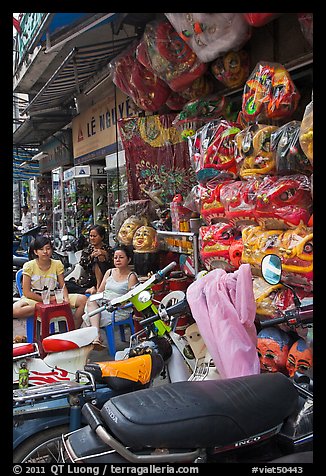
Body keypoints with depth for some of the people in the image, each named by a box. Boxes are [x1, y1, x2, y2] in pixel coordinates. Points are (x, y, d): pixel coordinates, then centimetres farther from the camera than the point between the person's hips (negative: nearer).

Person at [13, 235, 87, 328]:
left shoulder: (57, 264, 0)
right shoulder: (29, 266, -7)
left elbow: (63, 286, 0)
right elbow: (26, 292, -9)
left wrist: (66, 299, -23)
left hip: (54, 297, 3)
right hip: (35, 299, -2)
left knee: (83, 299, -18)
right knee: (14, 311, -35)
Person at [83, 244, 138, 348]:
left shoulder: (131, 276, 0)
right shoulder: (109, 272, 17)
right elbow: (100, 291, 16)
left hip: (121, 310, -6)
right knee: (90, 301, -27)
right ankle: (97, 336, -36)